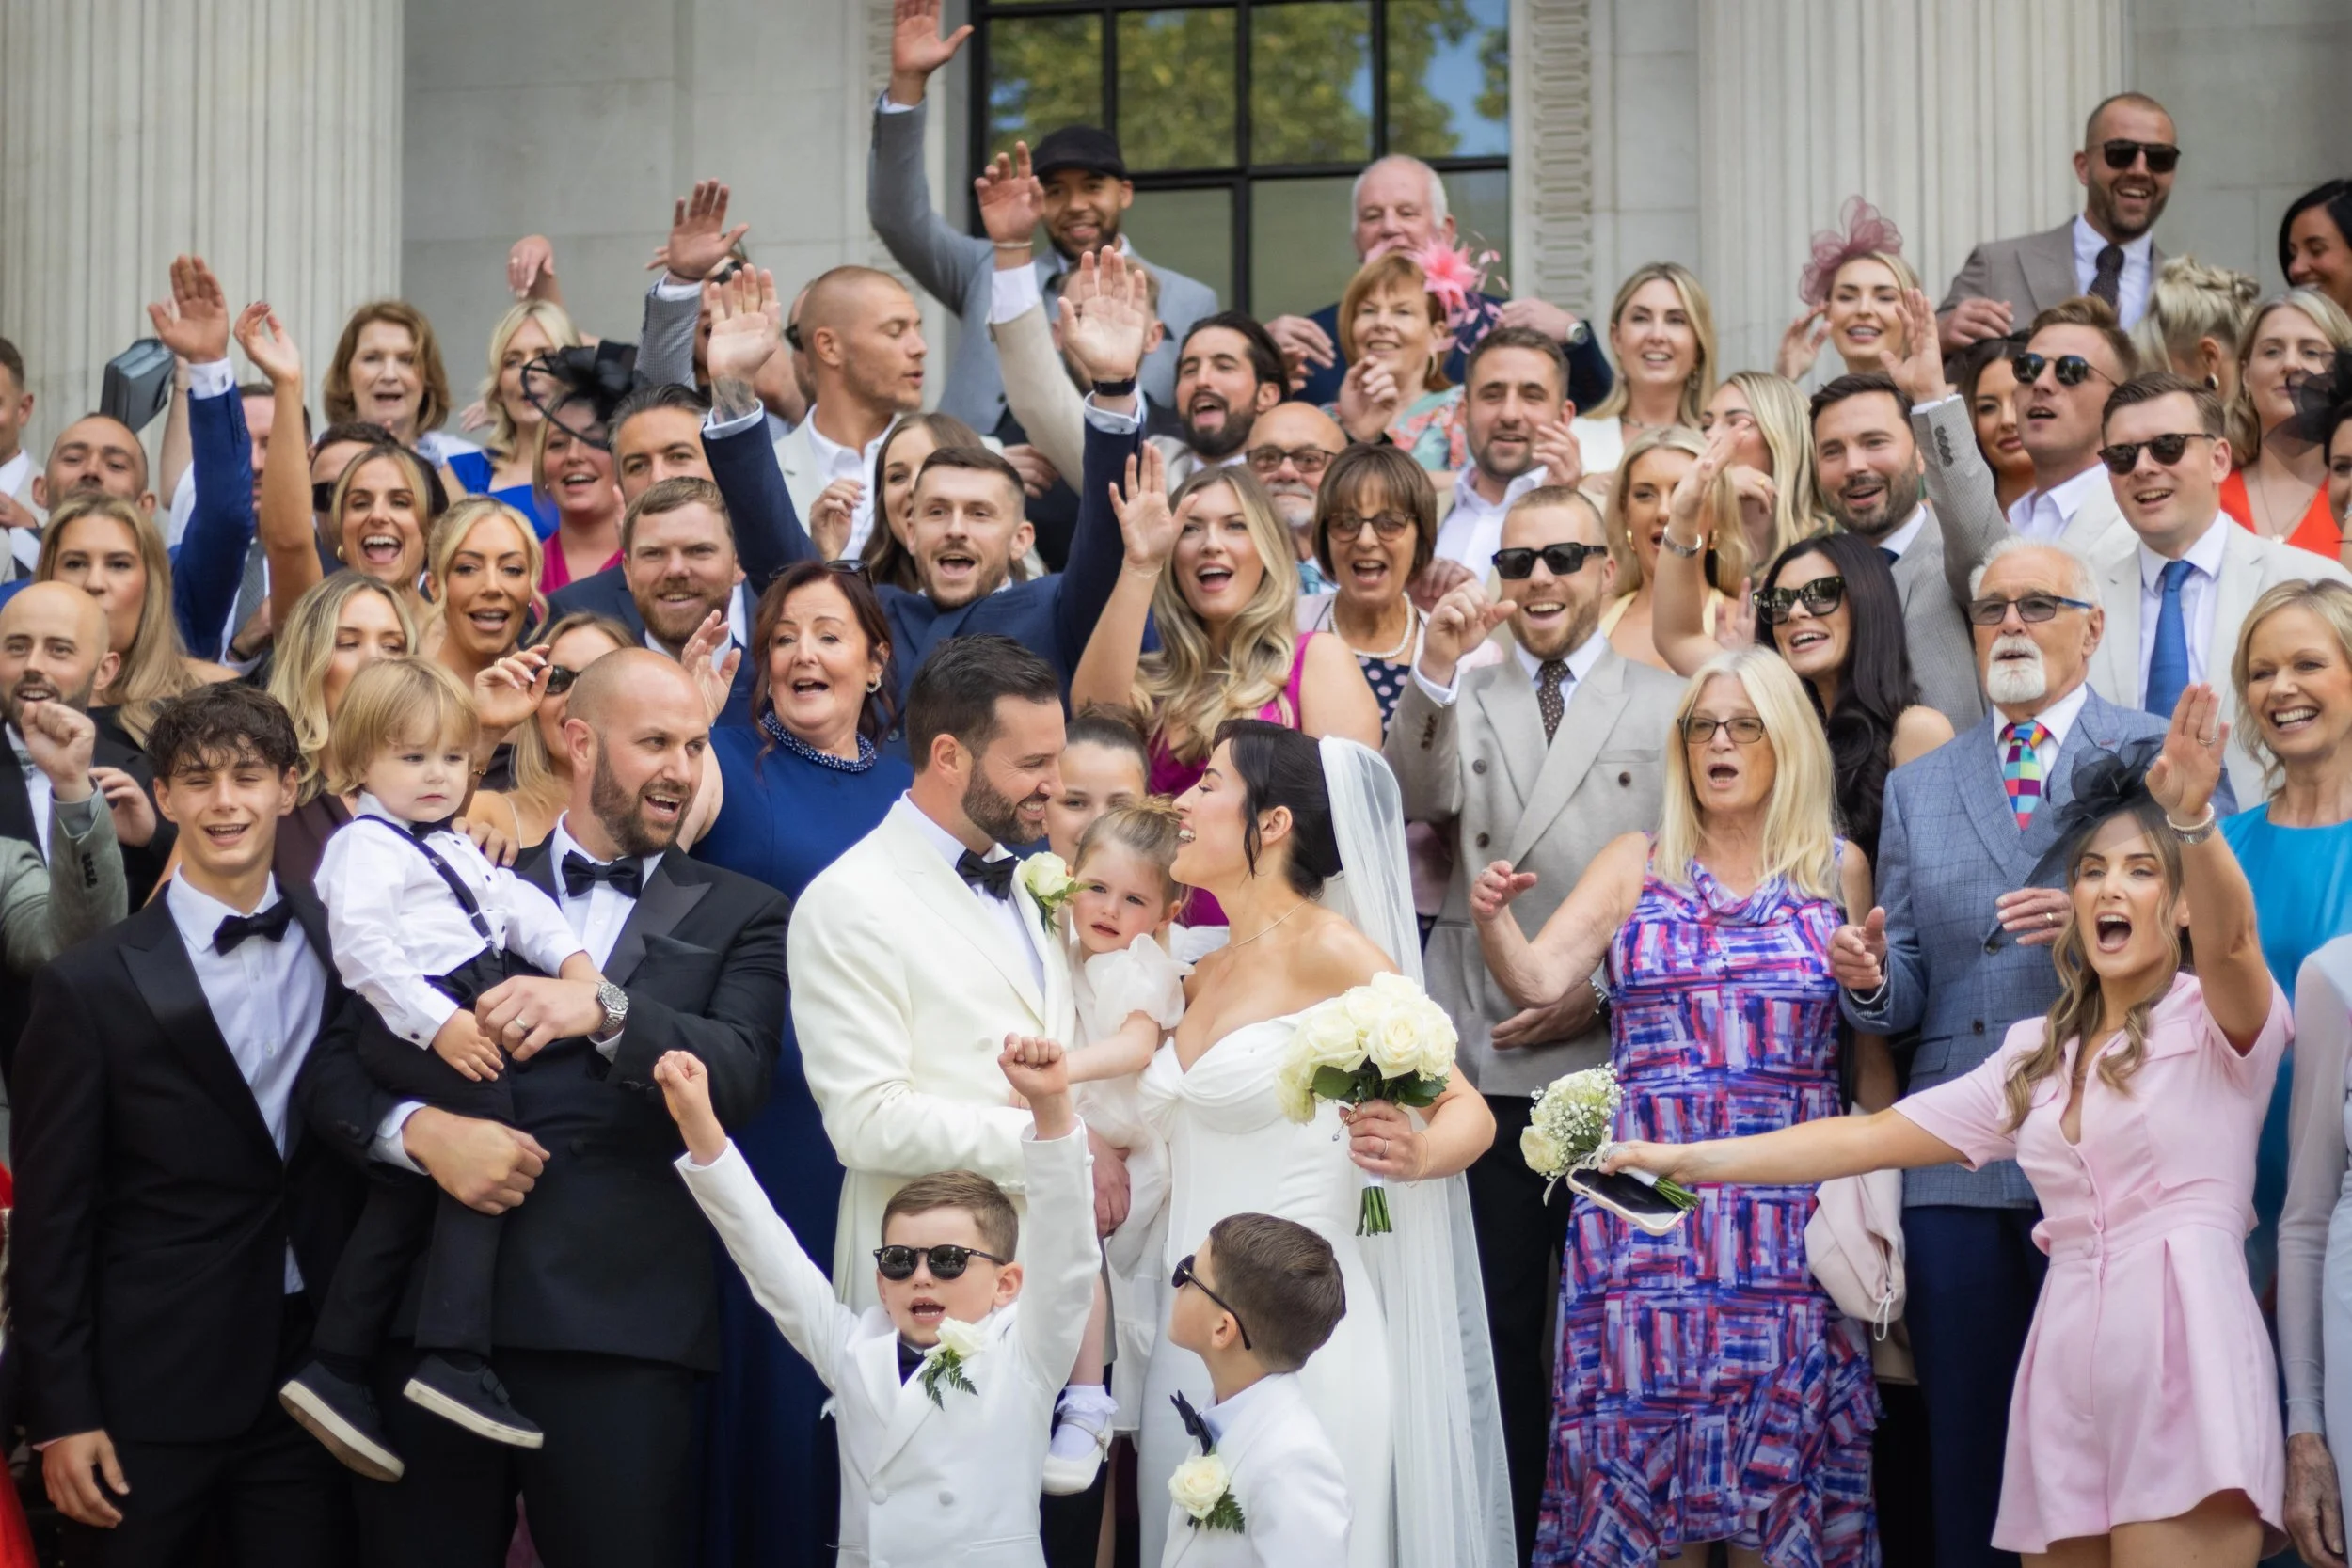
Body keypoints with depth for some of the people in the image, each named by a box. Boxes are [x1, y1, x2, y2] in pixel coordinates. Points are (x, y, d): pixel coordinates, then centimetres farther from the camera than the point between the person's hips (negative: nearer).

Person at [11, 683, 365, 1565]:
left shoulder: (342, 950, 5)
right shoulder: (94, 985, -5)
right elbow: (51, 1218, -4)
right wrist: (61, 1416, -6)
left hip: (314, 1382, 3)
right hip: (152, 1396, -3)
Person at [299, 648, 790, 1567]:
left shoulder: (739, 917, 12)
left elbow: (739, 1075, -6)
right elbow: (334, 1069, 8)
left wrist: (603, 1012, -22)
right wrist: (422, 1129, -12)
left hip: (618, 1325, -1)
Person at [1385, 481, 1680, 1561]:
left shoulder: (1666, 707, 8)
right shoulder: (1460, 701, 12)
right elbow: (1410, 806, -7)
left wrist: (1609, 990, -7)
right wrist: (1433, 671, -17)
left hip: (1618, 1060, -1)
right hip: (1492, 1063, 1)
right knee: (1497, 1329, 3)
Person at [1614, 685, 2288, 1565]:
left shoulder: (2222, 1023, 4)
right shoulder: (2036, 1060, 19)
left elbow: (2232, 937, -19)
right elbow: (1870, 1137, 17)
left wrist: (2193, 819, -39)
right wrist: (1689, 1159, 10)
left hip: (2184, 1363, -6)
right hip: (2066, 1374, 6)